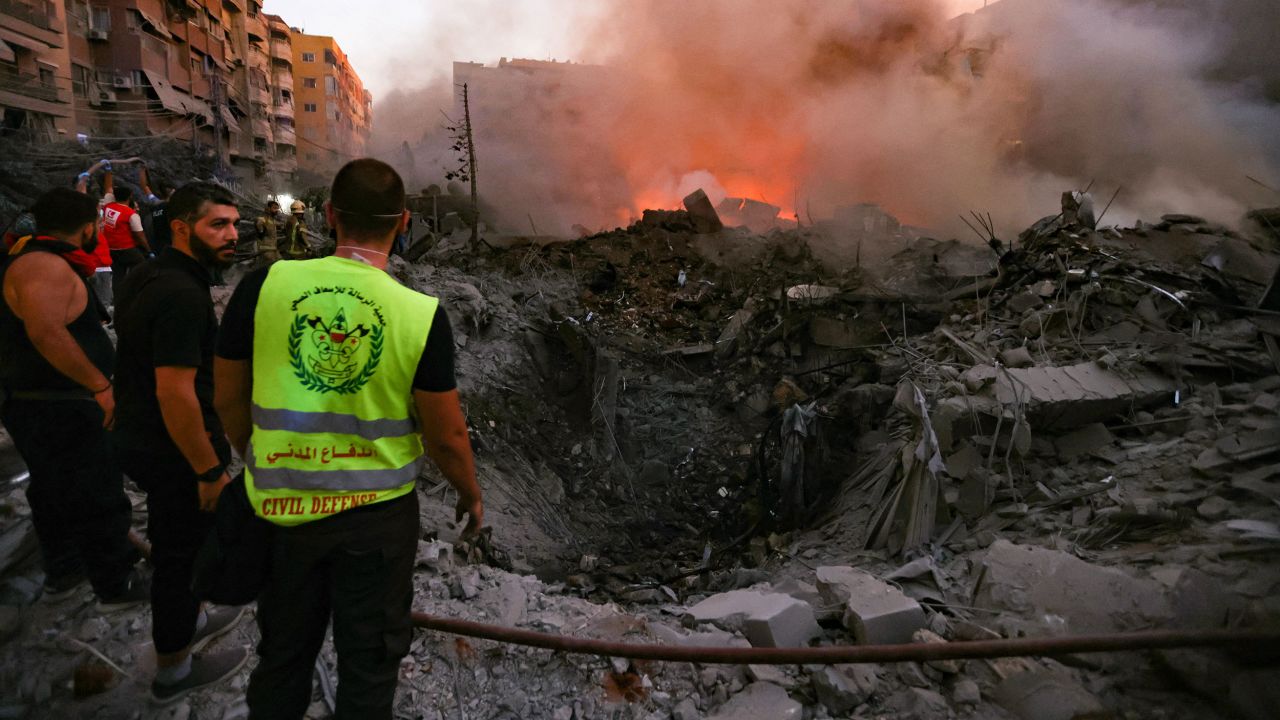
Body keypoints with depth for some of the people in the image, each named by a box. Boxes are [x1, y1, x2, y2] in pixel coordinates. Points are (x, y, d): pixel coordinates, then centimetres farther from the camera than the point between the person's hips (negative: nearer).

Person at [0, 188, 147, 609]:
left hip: (35, 407, 11)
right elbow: (46, 331, -35)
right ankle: (116, 587, 14)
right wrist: (100, 385, -31)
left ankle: (61, 573, 39)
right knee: (100, 499, 2)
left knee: (56, 494, 23)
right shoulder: (45, 266, -20)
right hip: (59, 412, -11)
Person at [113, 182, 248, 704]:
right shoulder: (183, 295, -27)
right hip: (173, 452, -10)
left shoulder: (146, 276, 6)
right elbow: (175, 393, -29)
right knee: (182, 553, 8)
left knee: (177, 543, 26)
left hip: (139, 438, 10)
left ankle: (186, 622, 48)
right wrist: (211, 471, -22)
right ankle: (174, 671, 28)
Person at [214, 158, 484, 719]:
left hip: (282, 505, 3)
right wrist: (471, 495, 9)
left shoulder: (265, 285, -12)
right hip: (378, 510, -2)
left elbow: (229, 399, 0)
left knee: (283, 653, 25)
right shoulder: (422, 315, -17)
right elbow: (446, 436, -11)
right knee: (369, 658, 19)